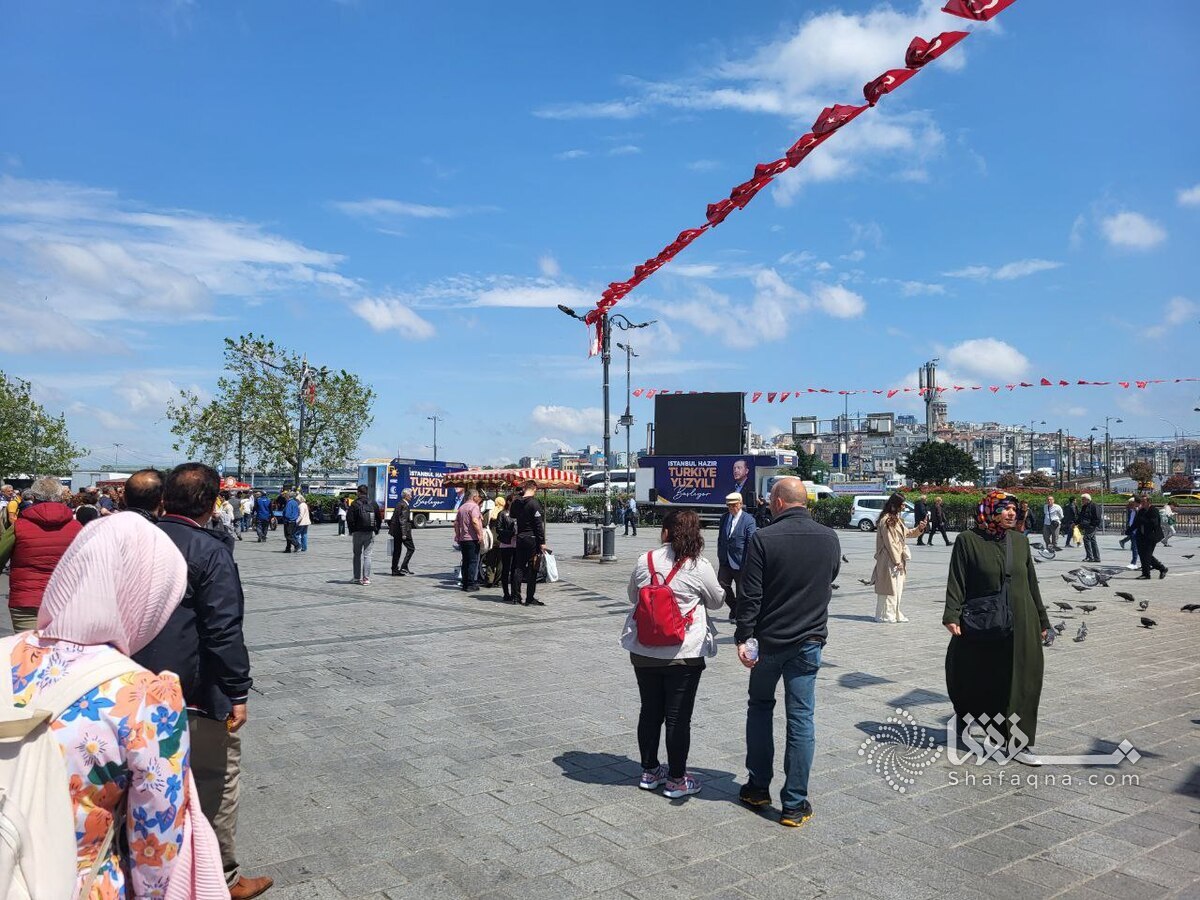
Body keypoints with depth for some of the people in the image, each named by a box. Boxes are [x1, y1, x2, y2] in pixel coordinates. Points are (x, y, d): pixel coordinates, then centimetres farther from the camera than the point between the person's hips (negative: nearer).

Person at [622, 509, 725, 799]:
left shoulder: (644, 562, -4)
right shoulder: (700, 567, -12)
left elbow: (633, 596, 12)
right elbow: (717, 601, 5)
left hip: (644, 652, 3)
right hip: (684, 653, -3)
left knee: (649, 711, 16)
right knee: (678, 717, 7)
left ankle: (649, 771, 29)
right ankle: (677, 779, 17)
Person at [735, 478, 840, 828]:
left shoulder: (763, 539, -13)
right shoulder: (829, 538, -1)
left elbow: (750, 595, -14)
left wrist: (742, 638, -9)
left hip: (770, 640, -2)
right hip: (809, 641, 2)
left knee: (759, 708, 17)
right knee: (800, 718, 6)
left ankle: (758, 787, 25)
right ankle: (794, 805, 9)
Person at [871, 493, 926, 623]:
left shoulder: (897, 519, 15)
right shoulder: (886, 520, -16)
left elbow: (906, 533, 27)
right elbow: (889, 542, -18)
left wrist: (919, 528, 8)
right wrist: (897, 561, -17)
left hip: (898, 559, 10)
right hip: (889, 560, -10)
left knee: (897, 588, 14)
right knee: (889, 587, -3)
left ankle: (894, 613, 22)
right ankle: (885, 615, 5)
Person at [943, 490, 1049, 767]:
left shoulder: (1020, 541, 6)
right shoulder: (968, 540, -7)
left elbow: (1031, 582, 12)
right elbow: (956, 581, -10)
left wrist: (1041, 620, 13)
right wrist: (952, 615, -20)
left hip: (1020, 625, 4)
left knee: (1020, 680, 3)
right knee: (972, 676, 9)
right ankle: (964, 715, 38)